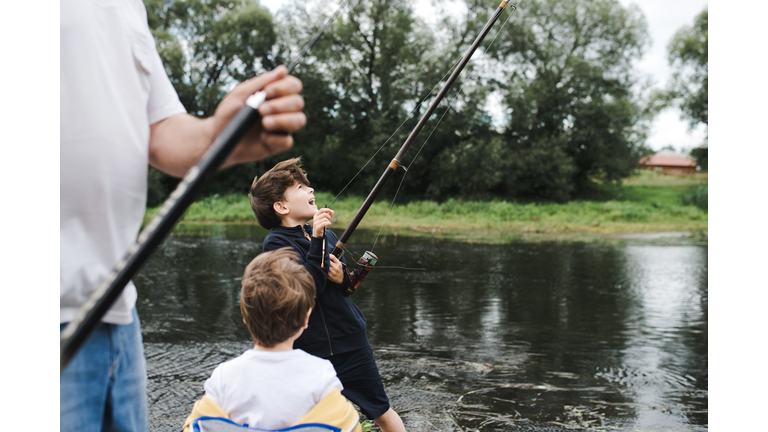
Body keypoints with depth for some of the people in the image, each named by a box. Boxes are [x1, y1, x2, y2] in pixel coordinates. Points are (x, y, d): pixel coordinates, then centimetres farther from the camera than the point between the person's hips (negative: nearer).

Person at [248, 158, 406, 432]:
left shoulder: (326, 235, 6)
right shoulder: (276, 242, -12)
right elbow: (310, 287, -23)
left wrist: (343, 279, -7)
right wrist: (316, 241, -27)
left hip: (352, 340, 5)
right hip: (311, 347, -5)